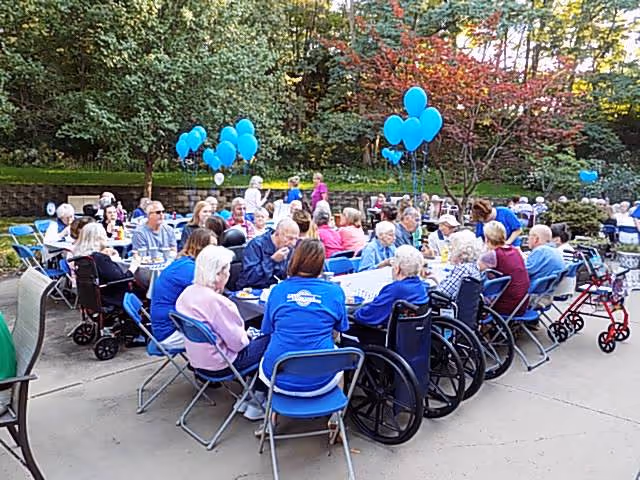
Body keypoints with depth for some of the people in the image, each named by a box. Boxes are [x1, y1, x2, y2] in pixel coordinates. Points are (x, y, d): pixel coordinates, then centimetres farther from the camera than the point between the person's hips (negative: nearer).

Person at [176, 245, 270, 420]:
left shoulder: (187, 292, -1)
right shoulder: (216, 301, -28)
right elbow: (238, 343, -21)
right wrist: (246, 336, -1)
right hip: (219, 364, -9)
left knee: (255, 337, 19)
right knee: (269, 341, 3)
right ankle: (255, 405, 13)